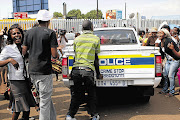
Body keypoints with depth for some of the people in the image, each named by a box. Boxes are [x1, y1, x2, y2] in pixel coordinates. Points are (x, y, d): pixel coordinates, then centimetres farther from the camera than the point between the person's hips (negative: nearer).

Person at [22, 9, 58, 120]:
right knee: (45, 99, 3)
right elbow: (54, 54, -13)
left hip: (32, 70, 6)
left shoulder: (29, 32, 8)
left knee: (46, 96, 19)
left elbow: (24, 51, 8)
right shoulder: (50, 33, -8)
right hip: (44, 71, -6)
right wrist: (57, 54, 9)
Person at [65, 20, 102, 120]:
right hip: (88, 70, -3)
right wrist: (98, 74, 12)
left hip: (76, 69, 3)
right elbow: (96, 59, 4)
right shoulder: (96, 39, 4)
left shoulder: (77, 39, 12)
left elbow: (76, 55, 15)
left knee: (76, 94, 14)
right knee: (91, 94, 13)